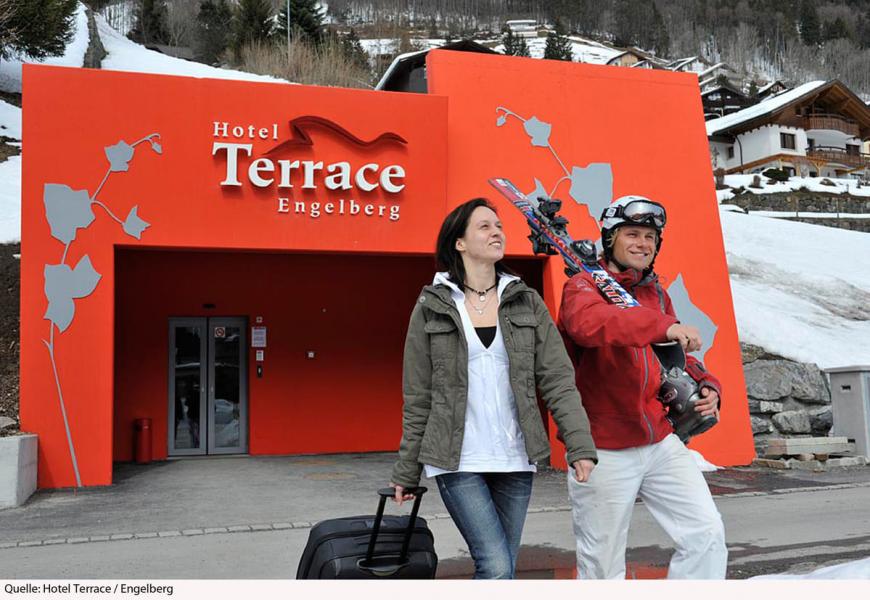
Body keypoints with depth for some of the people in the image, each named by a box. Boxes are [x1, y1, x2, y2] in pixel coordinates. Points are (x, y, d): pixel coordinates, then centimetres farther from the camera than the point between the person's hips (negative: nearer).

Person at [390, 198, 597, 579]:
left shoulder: (527, 303, 6)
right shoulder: (431, 307, 0)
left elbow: (558, 379, 0)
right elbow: (417, 398, 2)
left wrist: (580, 445, -11)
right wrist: (406, 472, 3)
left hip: (516, 461, 3)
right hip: (457, 462, -3)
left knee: (499, 570, 11)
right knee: (497, 569, -11)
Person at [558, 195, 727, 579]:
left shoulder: (657, 295, 12)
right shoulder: (584, 286, -8)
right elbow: (587, 324, -32)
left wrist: (705, 386, -2)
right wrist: (664, 327, -41)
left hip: (661, 443, 6)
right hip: (604, 452, -6)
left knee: (707, 534, 2)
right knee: (602, 566, 6)